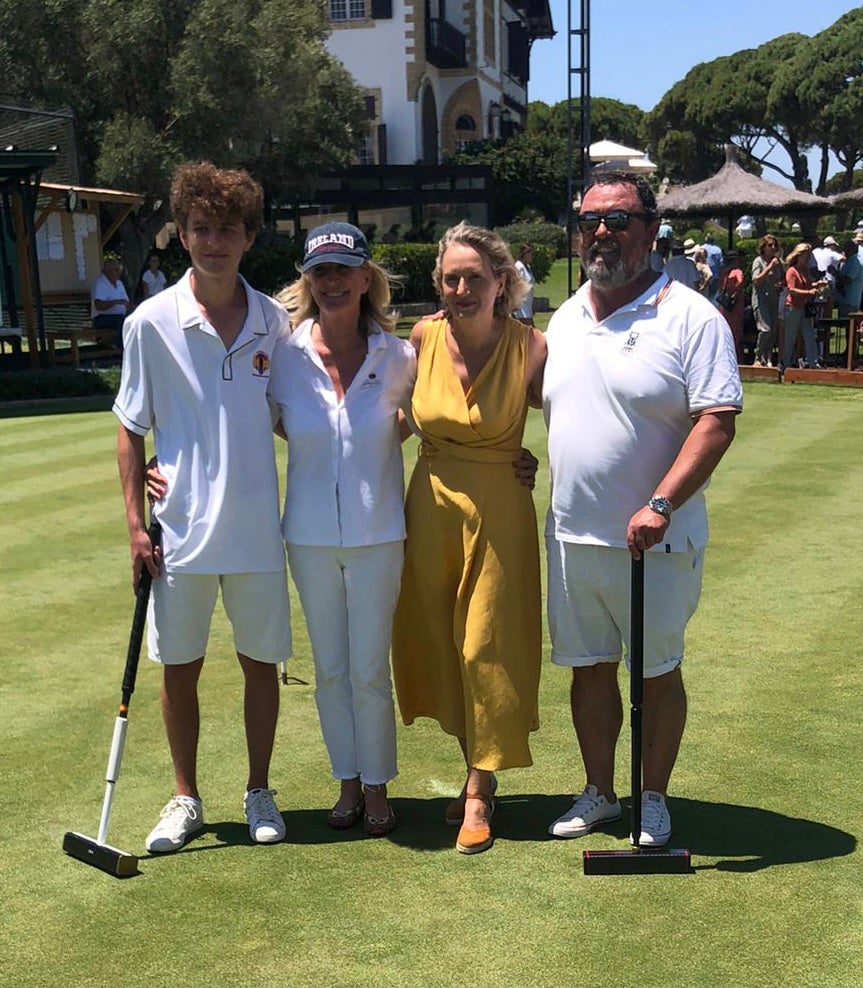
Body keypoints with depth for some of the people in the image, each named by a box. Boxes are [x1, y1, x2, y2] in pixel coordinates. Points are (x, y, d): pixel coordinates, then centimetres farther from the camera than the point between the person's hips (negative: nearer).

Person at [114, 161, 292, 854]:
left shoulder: (273, 321, 1)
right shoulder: (152, 323, -5)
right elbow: (131, 431, 0)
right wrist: (136, 524, -4)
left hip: (257, 529, 1)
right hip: (181, 530, -1)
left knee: (262, 662, 11)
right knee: (179, 667, 9)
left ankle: (259, 792, 29)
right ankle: (186, 799, 28)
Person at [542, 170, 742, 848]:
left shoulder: (691, 317, -10)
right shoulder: (564, 319, 11)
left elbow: (717, 422, -17)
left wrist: (660, 504, -25)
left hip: (654, 541, -5)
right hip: (572, 537, 6)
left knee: (658, 672, 8)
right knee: (589, 667, 14)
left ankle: (654, 800, 25)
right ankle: (599, 793, 31)